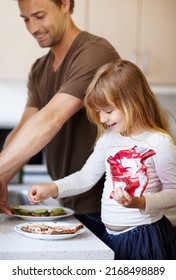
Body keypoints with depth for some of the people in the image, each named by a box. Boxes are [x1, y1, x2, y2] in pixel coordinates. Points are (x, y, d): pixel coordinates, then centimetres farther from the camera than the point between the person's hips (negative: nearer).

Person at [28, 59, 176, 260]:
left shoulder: (159, 143, -13)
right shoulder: (108, 138, 7)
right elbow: (87, 176, 10)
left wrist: (140, 202, -26)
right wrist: (51, 189, -2)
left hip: (144, 238, -6)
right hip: (111, 237, 6)